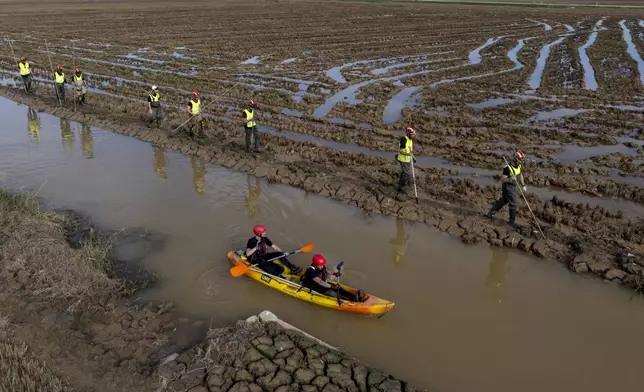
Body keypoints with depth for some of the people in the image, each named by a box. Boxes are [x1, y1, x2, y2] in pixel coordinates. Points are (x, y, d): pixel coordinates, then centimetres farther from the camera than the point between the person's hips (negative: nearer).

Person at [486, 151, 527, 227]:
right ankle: (512, 221, 11)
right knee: (513, 204, -4)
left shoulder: (518, 166, 0)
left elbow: (520, 175, 17)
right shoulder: (508, 168, -25)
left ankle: (490, 213, 33)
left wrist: (523, 185, 14)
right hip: (508, 187, -9)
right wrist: (510, 179, -42)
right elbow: (502, 179, -24)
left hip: (513, 187, 9)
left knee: (503, 201, 21)